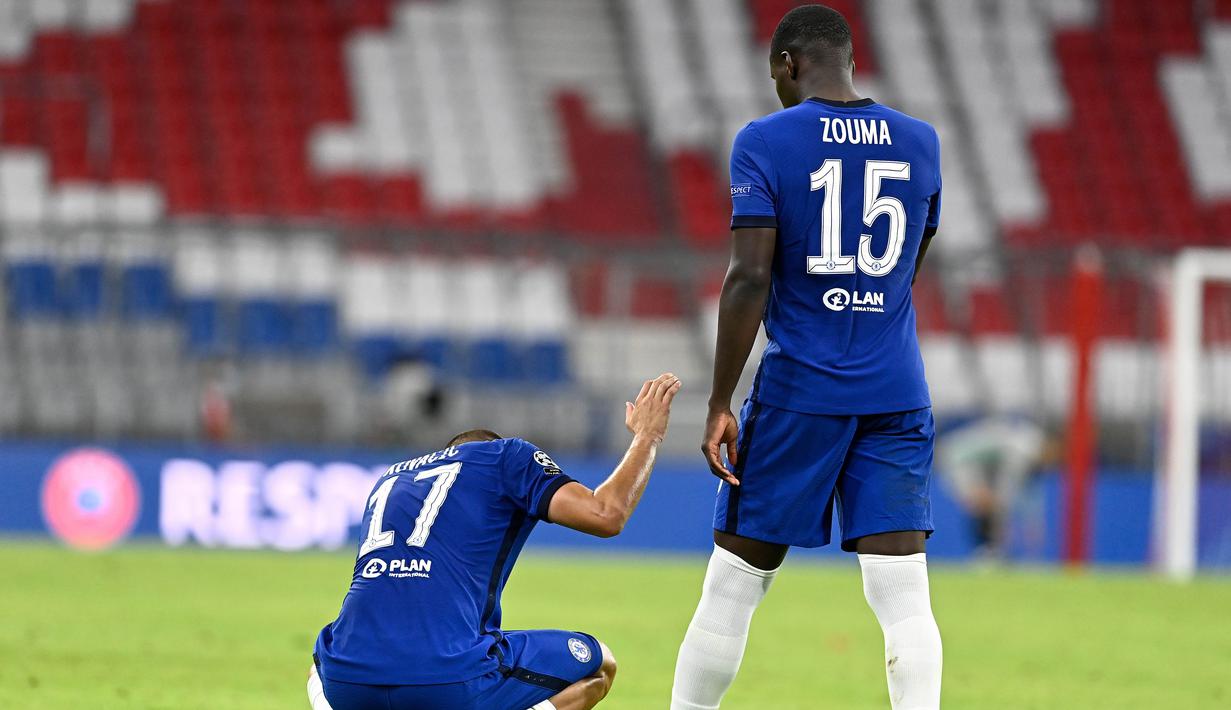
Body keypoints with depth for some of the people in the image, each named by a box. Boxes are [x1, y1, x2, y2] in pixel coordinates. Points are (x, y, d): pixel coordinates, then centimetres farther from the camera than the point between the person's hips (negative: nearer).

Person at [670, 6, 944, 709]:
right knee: (904, 593, -3)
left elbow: (750, 278, -13)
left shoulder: (765, 142, -6)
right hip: (897, 393, 3)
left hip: (798, 391, -3)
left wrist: (721, 404, -10)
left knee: (733, 585, 7)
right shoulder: (920, 142, 7)